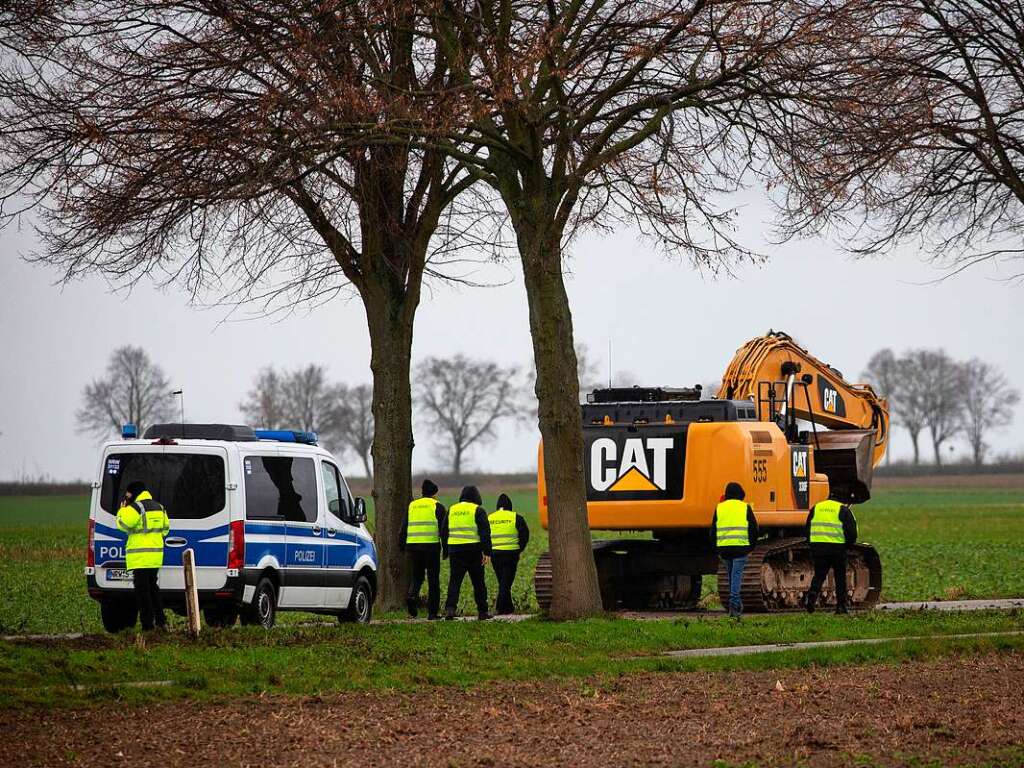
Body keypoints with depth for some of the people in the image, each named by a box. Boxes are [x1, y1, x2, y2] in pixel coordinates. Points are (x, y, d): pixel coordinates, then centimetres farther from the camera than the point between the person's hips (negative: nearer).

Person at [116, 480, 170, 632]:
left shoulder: (135, 508, -13)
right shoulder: (159, 507, 15)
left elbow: (122, 524, -14)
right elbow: (165, 528, 20)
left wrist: (122, 509, 0)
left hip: (140, 558, -8)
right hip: (156, 555, 8)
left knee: (142, 591, -4)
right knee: (153, 587, 20)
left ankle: (148, 625, -5)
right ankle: (161, 621, 19)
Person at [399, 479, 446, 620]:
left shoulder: (412, 506, 14)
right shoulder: (437, 506, 2)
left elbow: (404, 527, 13)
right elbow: (443, 528, -2)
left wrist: (402, 546, 17)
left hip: (413, 545, 3)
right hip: (431, 545, -3)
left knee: (416, 576, 13)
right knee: (433, 579, 4)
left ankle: (412, 595, -17)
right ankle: (432, 612, 3)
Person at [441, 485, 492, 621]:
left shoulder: (452, 510, 13)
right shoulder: (477, 510, -1)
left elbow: (444, 532, 17)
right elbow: (485, 532, -9)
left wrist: (445, 551, 22)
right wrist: (486, 552, -10)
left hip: (455, 549, 3)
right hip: (473, 550, -3)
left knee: (454, 581, 1)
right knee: (478, 582, 6)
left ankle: (450, 608, -17)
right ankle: (482, 612, 11)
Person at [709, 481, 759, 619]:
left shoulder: (719, 508, 11)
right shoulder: (745, 507, 3)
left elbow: (713, 530, 13)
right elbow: (754, 529, 4)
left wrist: (717, 549, 18)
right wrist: (750, 547, 14)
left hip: (723, 547, 3)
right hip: (740, 547, -3)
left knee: (731, 576, 15)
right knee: (736, 576, -6)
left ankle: (736, 605, 21)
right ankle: (734, 605, -16)